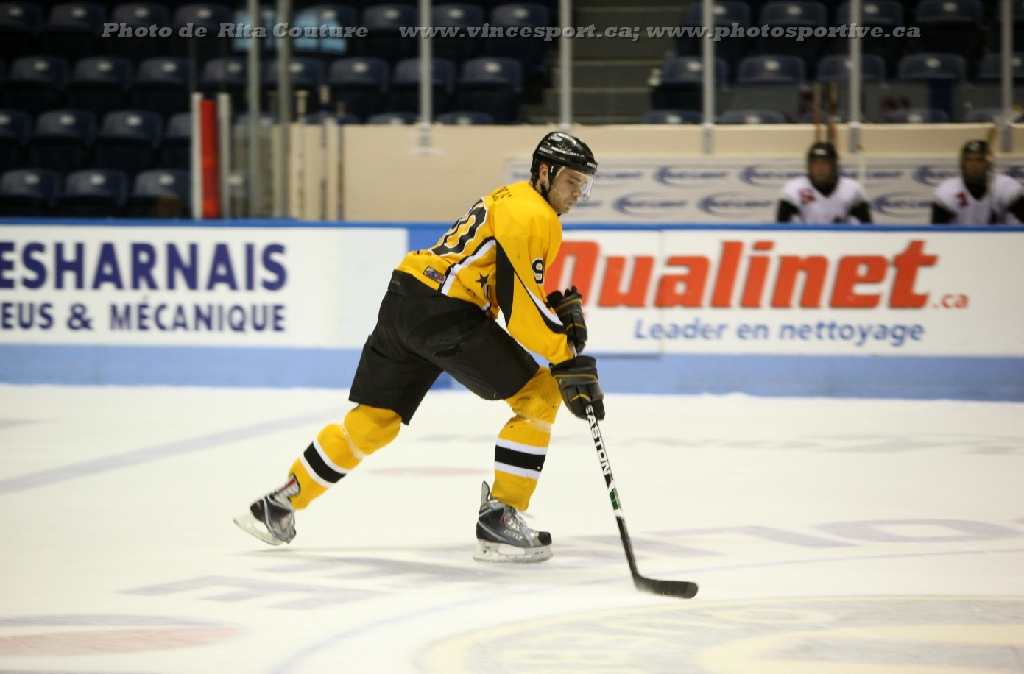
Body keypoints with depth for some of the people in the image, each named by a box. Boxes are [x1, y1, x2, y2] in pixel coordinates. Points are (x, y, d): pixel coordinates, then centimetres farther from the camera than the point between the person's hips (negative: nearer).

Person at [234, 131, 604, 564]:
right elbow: (522, 309, -17)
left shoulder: (511, 201, 23)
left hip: (404, 300, 10)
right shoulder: (531, 215, -9)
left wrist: (562, 307, 8)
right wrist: (568, 365, -17)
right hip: (444, 313, -10)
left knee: (373, 419, 18)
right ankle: (499, 519, -6)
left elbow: (513, 287, 25)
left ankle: (280, 505, 22)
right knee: (539, 396, -4)